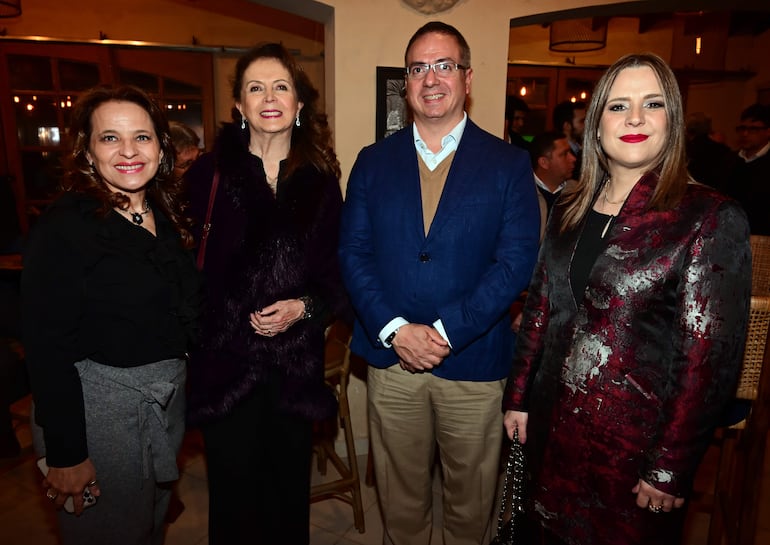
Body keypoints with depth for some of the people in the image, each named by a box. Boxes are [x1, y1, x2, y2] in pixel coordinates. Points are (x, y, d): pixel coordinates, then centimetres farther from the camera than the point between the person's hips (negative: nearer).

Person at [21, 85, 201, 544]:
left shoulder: (167, 214, 4)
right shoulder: (65, 226, -16)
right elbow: (48, 347, -18)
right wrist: (65, 454, -17)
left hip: (169, 394, 7)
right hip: (99, 399, -6)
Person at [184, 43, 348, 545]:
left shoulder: (321, 182, 5)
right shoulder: (209, 174, 0)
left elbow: (340, 276, 6)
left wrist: (303, 307, -10)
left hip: (296, 366, 2)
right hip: (226, 363, -1)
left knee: (289, 491, 16)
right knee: (234, 494, 10)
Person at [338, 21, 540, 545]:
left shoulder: (509, 163, -1)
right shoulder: (373, 161, 5)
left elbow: (517, 260, -8)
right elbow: (353, 253, 0)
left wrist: (446, 331, -15)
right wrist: (395, 329, -13)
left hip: (474, 360, -1)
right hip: (391, 357, 2)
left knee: (471, 499, 18)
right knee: (400, 497, 18)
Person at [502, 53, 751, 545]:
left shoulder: (712, 219, -13)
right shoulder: (571, 209, 2)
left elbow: (711, 357, -14)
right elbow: (540, 309, 5)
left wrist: (670, 468, -13)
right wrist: (518, 398, 6)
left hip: (634, 439, -4)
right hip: (554, 425, 5)